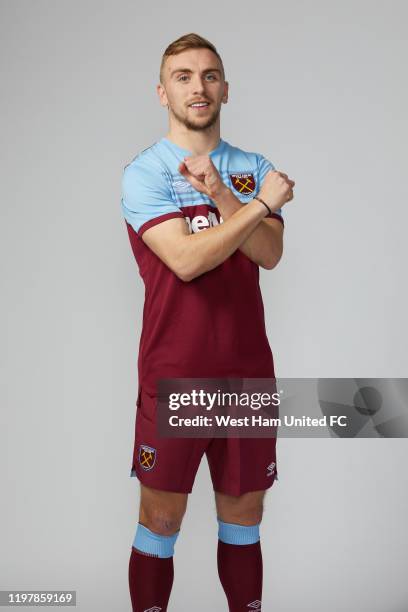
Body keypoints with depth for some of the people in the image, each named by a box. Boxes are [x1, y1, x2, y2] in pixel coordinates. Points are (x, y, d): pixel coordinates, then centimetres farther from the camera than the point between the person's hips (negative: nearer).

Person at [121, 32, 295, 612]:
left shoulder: (254, 168, 9)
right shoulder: (143, 172, -3)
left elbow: (268, 253, -6)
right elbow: (187, 259, -17)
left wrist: (219, 194, -17)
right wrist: (261, 203, -13)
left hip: (248, 369, 4)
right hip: (173, 374, -3)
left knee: (243, 515, 14)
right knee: (161, 520, 5)